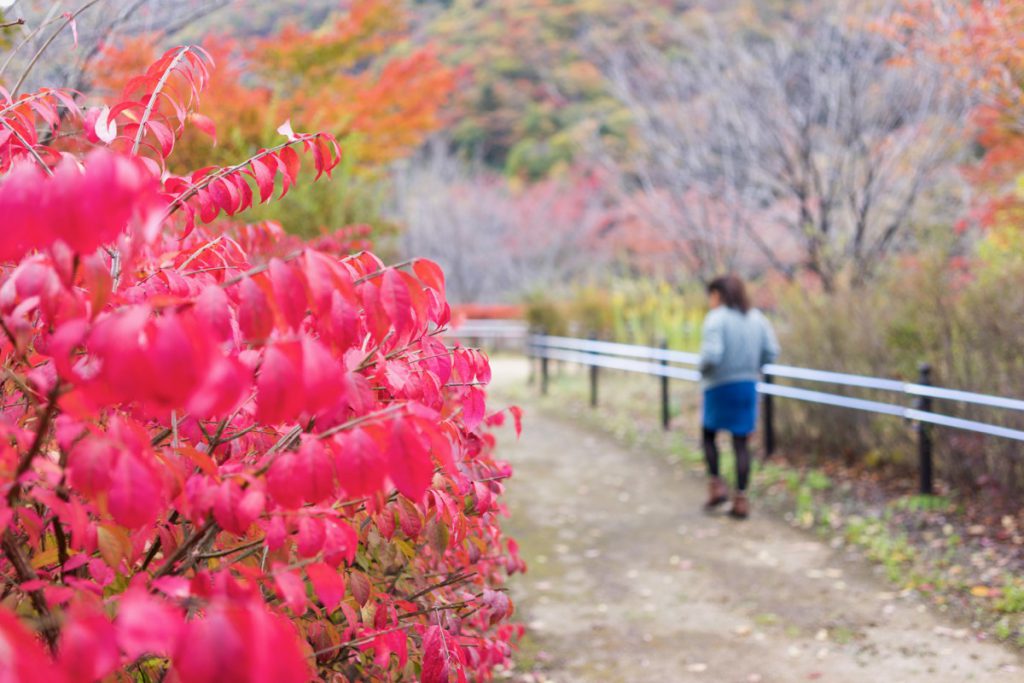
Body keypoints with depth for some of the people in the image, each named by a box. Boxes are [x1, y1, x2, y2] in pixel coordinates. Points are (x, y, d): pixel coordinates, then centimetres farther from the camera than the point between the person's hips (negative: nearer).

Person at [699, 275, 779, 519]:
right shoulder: (756, 318, 4)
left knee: (709, 435, 18)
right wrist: (750, 366, 14)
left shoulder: (716, 318, -13)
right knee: (741, 443, 8)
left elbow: (711, 354, -23)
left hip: (719, 386, -4)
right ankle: (741, 499, 6)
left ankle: (716, 485, 8)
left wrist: (703, 370, -3)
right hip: (748, 386, 4)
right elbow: (772, 352, 1)